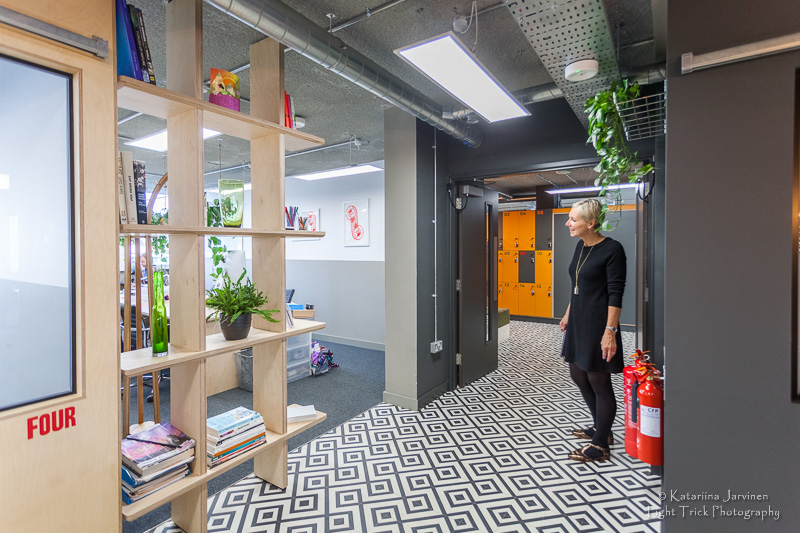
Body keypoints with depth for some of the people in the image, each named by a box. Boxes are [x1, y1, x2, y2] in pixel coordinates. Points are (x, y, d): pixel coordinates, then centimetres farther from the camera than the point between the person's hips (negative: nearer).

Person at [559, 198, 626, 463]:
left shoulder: (612, 249, -16)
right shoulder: (581, 246, 8)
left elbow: (615, 294, -18)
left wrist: (610, 331, -21)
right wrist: (568, 314, 20)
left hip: (597, 324, -9)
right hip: (579, 322, 9)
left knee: (599, 382, 3)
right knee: (578, 374, 19)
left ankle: (600, 445, 20)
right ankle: (600, 427, 39)